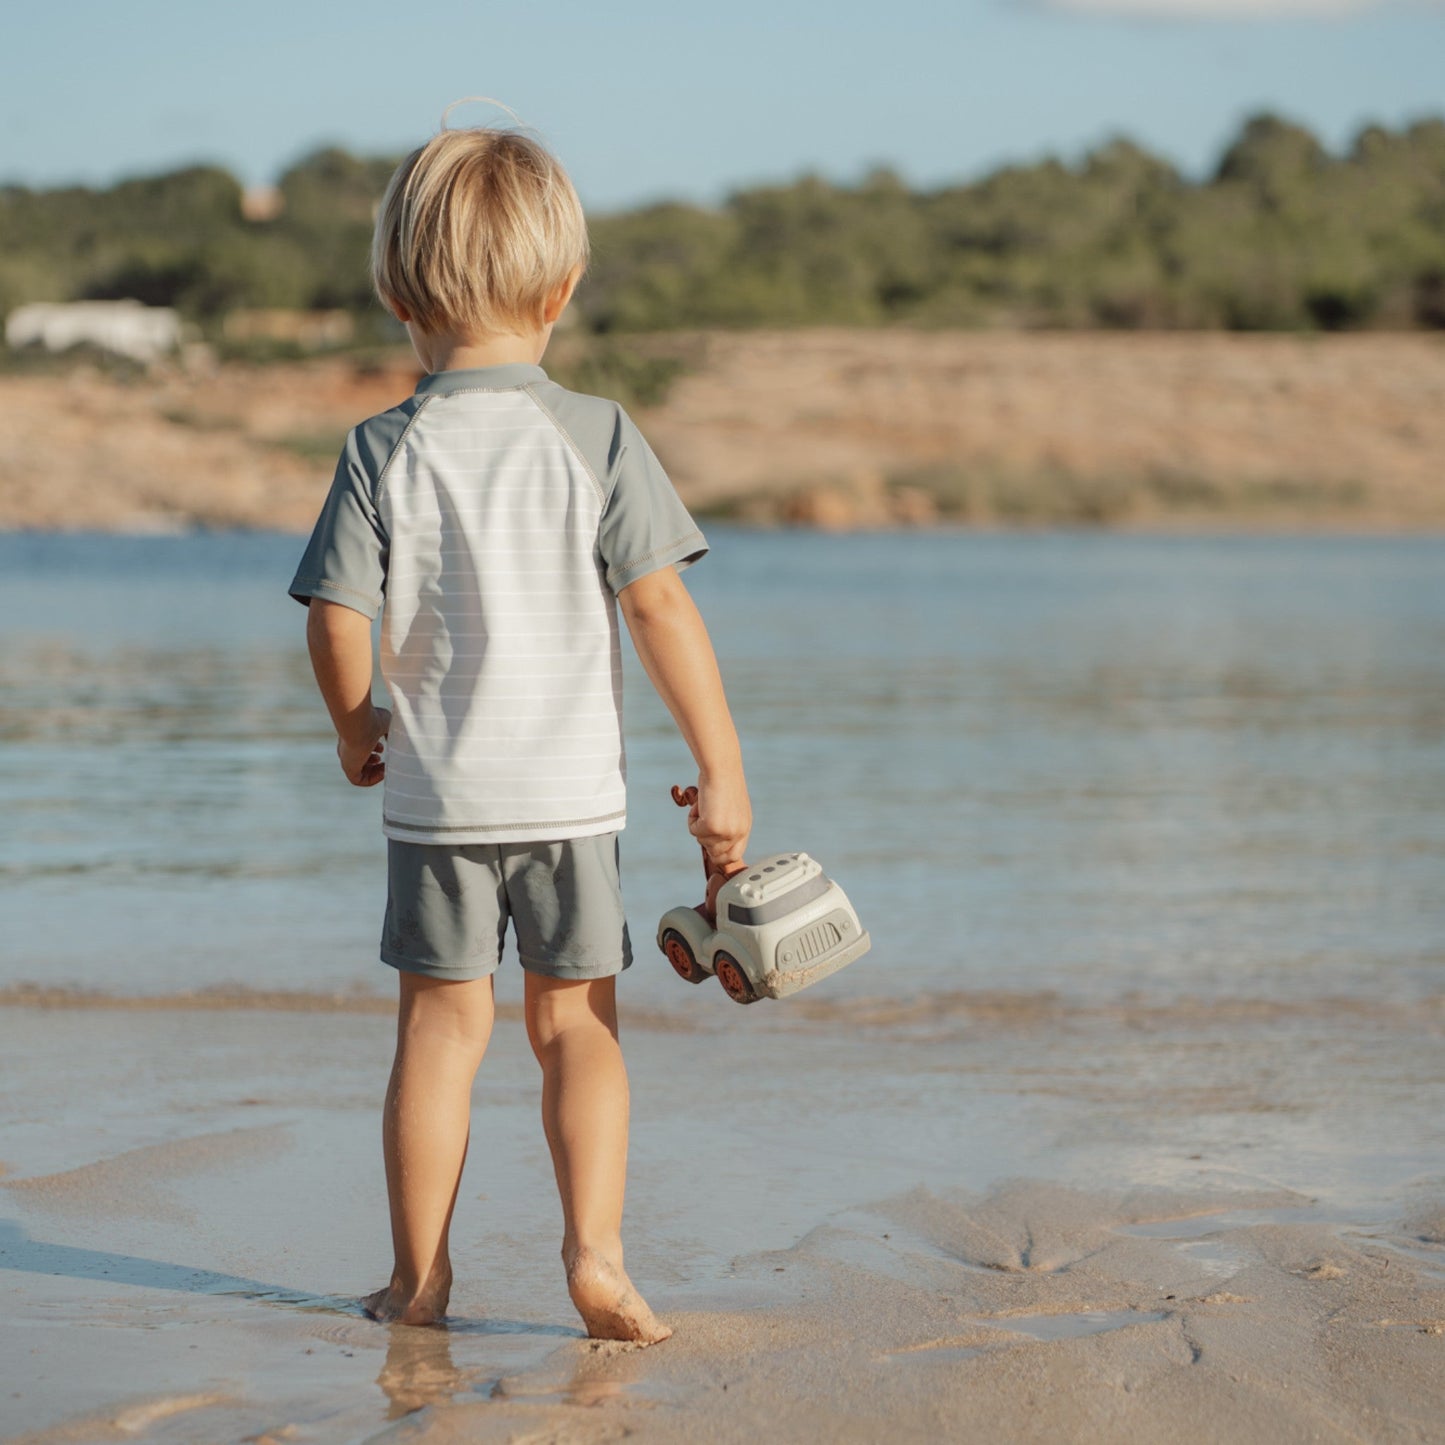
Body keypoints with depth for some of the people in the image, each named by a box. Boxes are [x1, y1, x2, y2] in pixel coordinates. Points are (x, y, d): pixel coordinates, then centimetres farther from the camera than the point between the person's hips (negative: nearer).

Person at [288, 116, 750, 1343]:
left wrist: (359, 728, 12)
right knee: (577, 1023, 11)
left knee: (442, 1024, 9)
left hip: (435, 793, 0)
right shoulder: (596, 438, -6)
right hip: (571, 789, 0)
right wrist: (721, 769, -4)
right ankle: (594, 1251, -2)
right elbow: (661, 609, -9)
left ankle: (420, 1277, 15)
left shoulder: (386, 452, -6)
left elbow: (339, 623, -8)